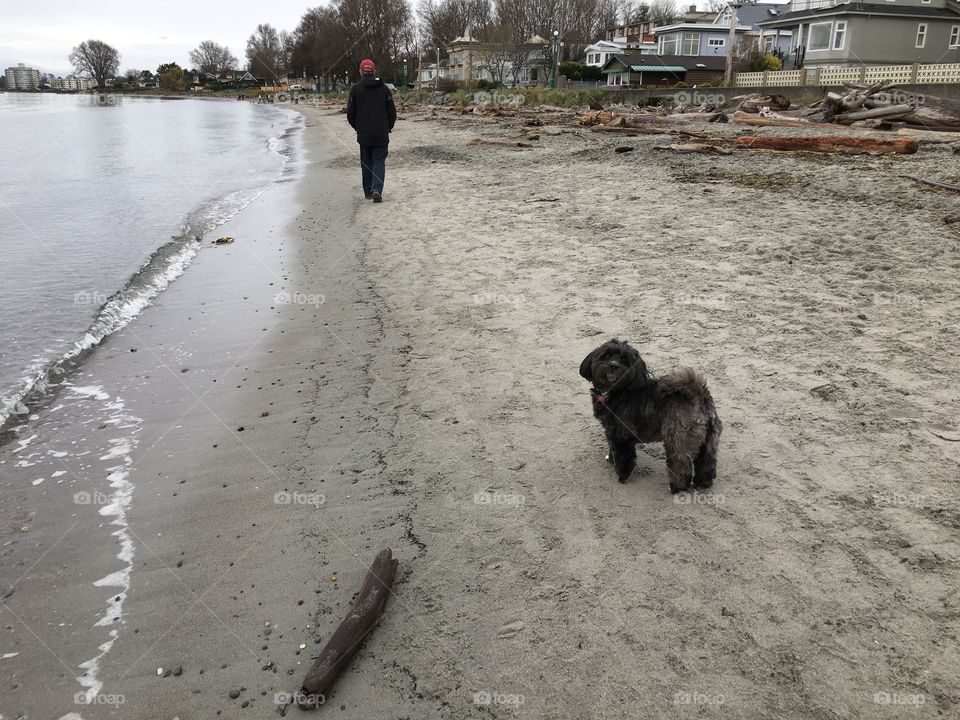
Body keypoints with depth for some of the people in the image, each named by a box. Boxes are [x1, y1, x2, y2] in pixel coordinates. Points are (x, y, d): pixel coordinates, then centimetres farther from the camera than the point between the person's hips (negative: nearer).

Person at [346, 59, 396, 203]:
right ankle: (377, 189, -17)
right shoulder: (384, 89, 0)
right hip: (381, 134, 0)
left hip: (363, 135, 0)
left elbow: (350, 113, 0)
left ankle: (368, 192, 18)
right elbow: (392, 112, 3)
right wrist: (388, 128, 17)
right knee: (379, 161, 3)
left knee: (366, 163, 13)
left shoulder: (355, 89, -2)